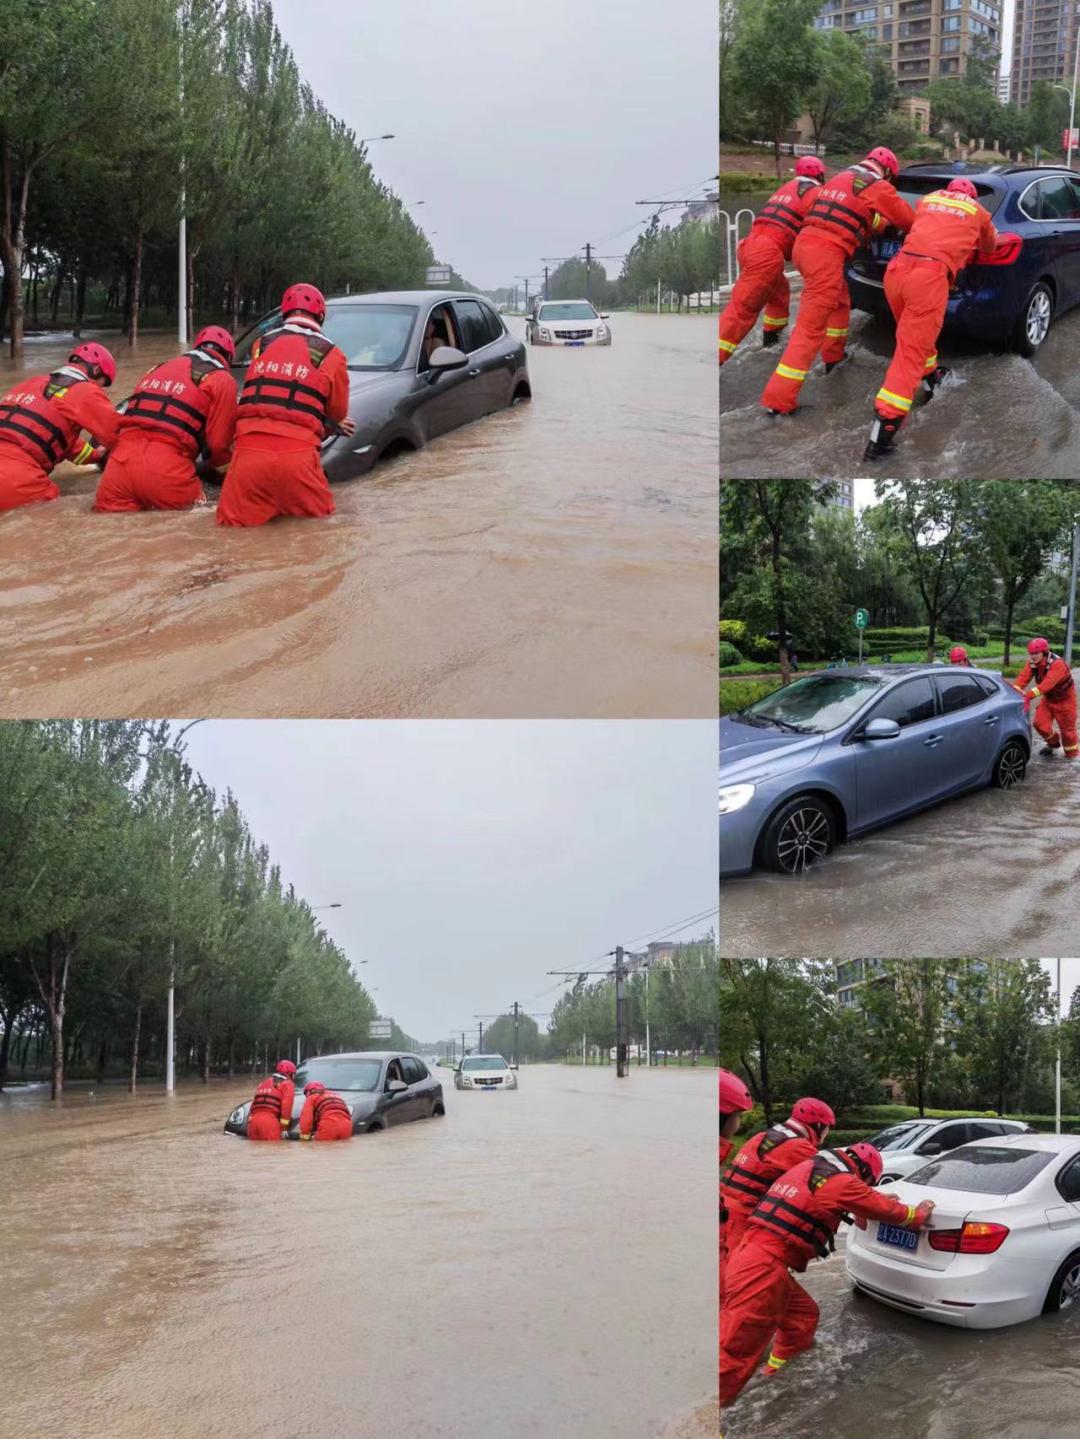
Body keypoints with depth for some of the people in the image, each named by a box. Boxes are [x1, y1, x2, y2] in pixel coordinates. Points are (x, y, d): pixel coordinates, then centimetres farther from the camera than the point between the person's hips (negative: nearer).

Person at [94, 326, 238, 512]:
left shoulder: (158, 368, 27)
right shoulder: (222, 379, 6)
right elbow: (218, 444, 5)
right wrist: (225, 462, 27)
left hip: (121, 461, 5)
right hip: (166, 468, -5)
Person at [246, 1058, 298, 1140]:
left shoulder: (263, 1083, 33)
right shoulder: (287, 1084, 10)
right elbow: (286, 1106, -4)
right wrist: (283, 1128, -3)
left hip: (253, 1120, 7)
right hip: (270, 1122, -7)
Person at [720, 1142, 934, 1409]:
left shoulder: (811, 1167, 19)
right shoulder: (841, 1182, -6)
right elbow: (887, 1211, 8)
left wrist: (881, 1198, 48)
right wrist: (920, 1214, 27)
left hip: (753, 1257, 9)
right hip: (764, 1269, -9)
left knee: (803, 1315, 26)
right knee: (734, 1353, -11)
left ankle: (778, 1367, 42)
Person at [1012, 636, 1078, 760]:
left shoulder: (1057, 664, -34)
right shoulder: (1032, 663, -12)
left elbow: (1047, 683, -47)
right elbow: (1023, 677, -25)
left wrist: (1030, 695, -59)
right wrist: (1014, 690, -45)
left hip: (1064, 699, -6)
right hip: (1048, 698, 6)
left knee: (1067, 728, 4)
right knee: (1040, 723, -3)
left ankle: (1071, 753, 27)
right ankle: (1053, 743, 26)